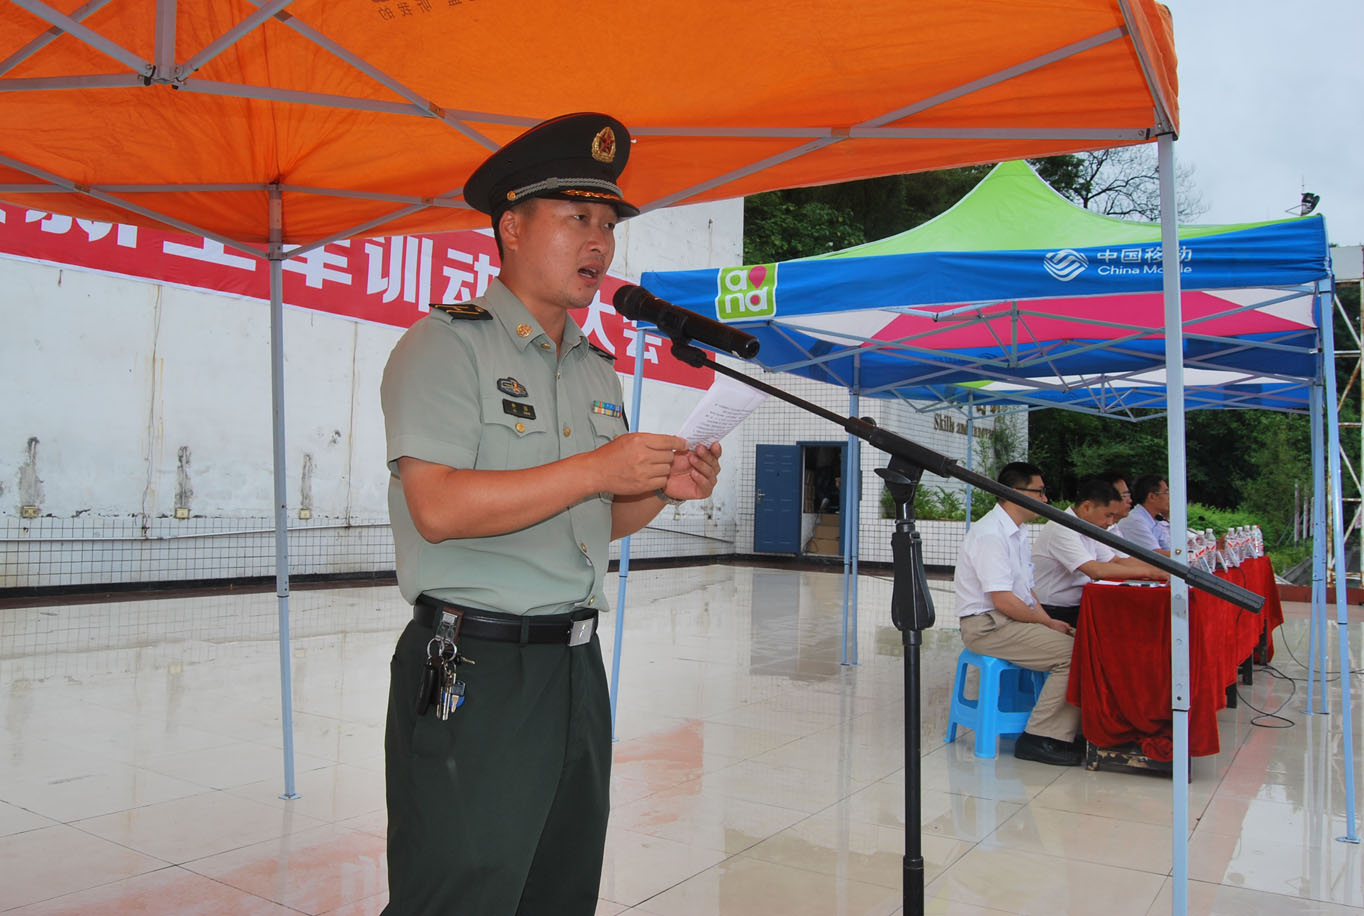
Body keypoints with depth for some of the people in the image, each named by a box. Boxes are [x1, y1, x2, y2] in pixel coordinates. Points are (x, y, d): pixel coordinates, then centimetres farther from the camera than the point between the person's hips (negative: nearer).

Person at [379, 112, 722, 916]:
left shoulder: (599, 368, 16)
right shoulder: (447, 345, -8)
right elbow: (439, 506, -21)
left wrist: (662, 489, 0)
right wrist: (595, 469, -21)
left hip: (577, 666, 8)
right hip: (473, 675, -7)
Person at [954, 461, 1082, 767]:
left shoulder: (1015, 533, 15)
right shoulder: (990, 534, -17)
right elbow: (1003, 600, -21)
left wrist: (1048, 621, 3)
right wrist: (1047, 623, -10)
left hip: (1010, 620, 10)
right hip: (987, 626, -10)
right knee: (1072, 652, -21)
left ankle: (1066, 733, -2)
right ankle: (1039, 739, -14)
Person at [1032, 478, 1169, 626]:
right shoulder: (1061, 530, -18)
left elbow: (1118, 561, 16)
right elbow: (1096, 570, -25)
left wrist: (1160, 572, 3)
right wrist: (1147, 572, -17)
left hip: (1077, 608, 9)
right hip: (1055, 614, -9)